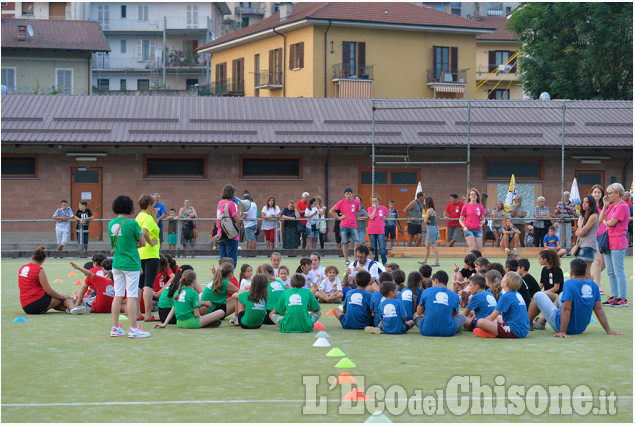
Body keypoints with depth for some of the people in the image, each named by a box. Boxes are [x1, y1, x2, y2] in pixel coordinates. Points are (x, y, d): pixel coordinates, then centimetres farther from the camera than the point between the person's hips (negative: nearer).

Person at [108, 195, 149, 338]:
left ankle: (115, 328, 12)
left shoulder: (111, 224, 5)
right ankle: (133, 329, -1)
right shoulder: (132, 223, -13)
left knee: (117, 296, 10)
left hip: (116, 264, 6)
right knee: (131, 296, -3)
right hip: (131, 264, -6)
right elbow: (143, 243, -6)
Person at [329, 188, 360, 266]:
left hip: (353, 226, 2)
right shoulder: (341, 202, -1)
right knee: (345, 244, 2)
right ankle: (346, 260, 12)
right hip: (344, 226, -2)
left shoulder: (356, 203, 6)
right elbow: (331, 211, 5)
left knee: (357, 243, -10)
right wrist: (339, 217, -1)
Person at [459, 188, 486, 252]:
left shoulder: (480, 207, 7)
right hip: (468, 230, -2)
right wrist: (464, 226, -12)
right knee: (473, 248, -15)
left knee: (479, 250, -2)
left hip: (478, 230, 2)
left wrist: (482, 222, -15)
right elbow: (461, 220, 7)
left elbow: (483, 219, 9)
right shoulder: (465, 206, 3)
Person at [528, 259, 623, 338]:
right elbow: (598, 308, -3)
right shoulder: (593, 285, -3)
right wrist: (608, 330, 0)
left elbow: (566, 309, -25)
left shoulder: (569, 284, -21)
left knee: (538, 296, 9)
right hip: (581, 328, 7)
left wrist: (562, 332, -26)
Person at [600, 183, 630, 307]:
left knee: (619, 272, -7)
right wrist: (605, 205, 4)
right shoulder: (612, 206, 15)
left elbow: (611, 222, -19)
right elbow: (601, 219, 12)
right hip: (609, 243, 9)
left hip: (618, 244, -9)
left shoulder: (622, 206, -12)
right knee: (610, 272, 11)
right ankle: (614, 296, 18)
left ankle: (623, 299, -4)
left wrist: (605, 221, 3)